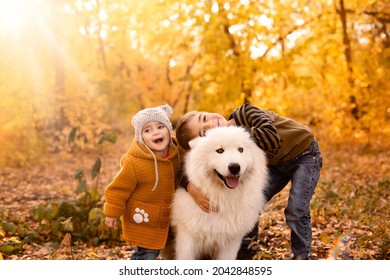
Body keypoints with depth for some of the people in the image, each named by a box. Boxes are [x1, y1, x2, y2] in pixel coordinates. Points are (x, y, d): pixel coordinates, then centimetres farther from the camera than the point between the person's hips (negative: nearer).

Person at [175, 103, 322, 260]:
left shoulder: (246, 112, -30)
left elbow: (271, 136, -44)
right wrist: (191, 187, -40)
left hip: (305, 154, -5)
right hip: (277, 164, 5)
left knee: (296, 211, -14)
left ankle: (301, 258, 5)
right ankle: (244, 253, 16)